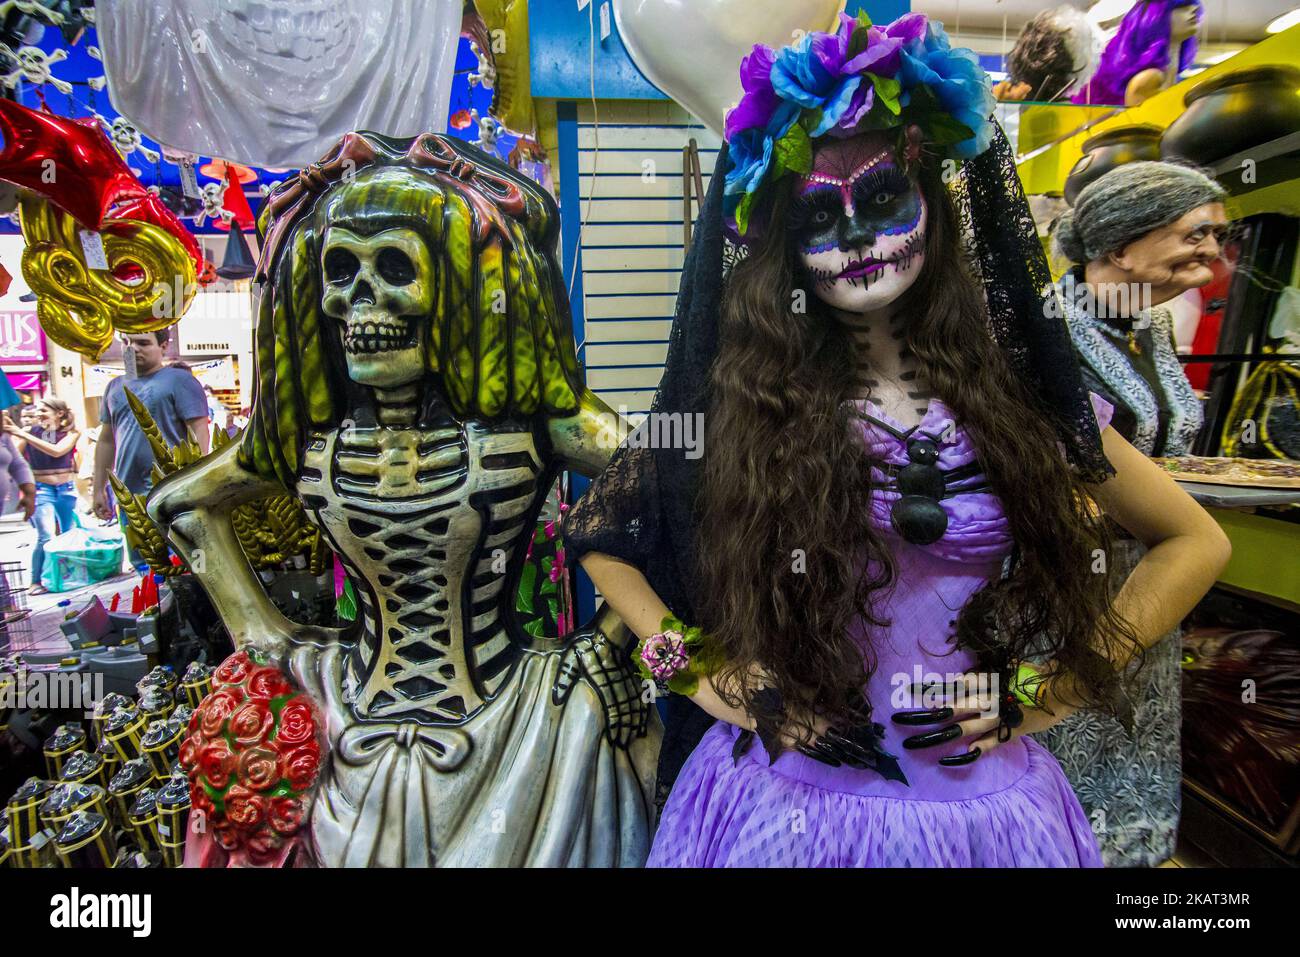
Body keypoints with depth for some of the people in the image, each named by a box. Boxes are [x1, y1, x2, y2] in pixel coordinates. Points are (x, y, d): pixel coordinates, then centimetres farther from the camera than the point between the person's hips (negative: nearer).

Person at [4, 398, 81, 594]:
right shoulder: (30, 431, -1)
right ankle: (36, 581, -4)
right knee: (46, 537, -14)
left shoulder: (72, 432, -1)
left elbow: (57, 451, -19)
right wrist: (9, 429, -30)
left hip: (66, 490, 2)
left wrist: (23, 434, -23)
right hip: (42, 490, -2)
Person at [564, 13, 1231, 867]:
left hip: (982, 801, 2)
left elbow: (1197, 542, 6)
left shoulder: (1015, 396, -5)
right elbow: (598, 530, 0)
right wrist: (702, 673, -8)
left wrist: (1046, 688, -3)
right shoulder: (743, 401, -10)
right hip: (785, 798, -1)